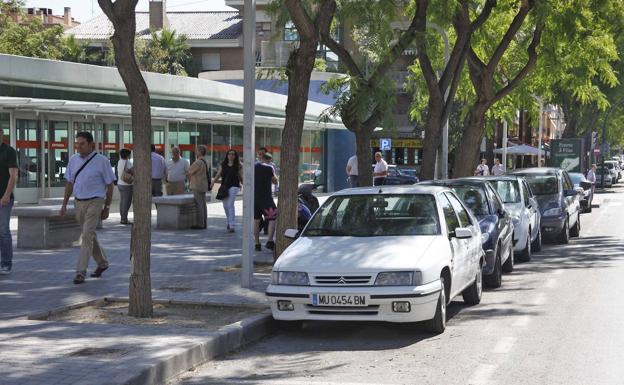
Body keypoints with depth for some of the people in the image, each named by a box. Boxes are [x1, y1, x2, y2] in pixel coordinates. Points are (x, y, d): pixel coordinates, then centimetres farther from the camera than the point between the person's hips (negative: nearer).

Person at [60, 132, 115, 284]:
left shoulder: (101, 161, -8)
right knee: (90, 236, 17)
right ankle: (102, 263, 36)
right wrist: (64, 204, 9)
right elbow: (70, 183, 13)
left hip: (94, 202, -6)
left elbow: (109, 185, -3)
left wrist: (106, 207, -4)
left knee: (87, 236, -14)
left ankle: (80, 272, -15)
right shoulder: (73, 160, 7)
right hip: (79, 203, 6)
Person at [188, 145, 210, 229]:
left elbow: (189, 171, -9)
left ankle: (199, 224, -9)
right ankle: (204, 223, 11)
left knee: (198, 205, -8)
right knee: (203, 205, 10)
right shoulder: (205, 162, 15)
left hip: (197, 187, -10)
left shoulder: (198, 162, -16)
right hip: (204, 186, 10)